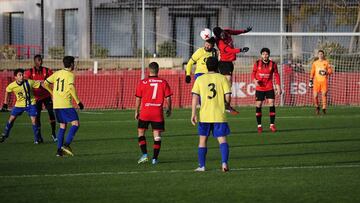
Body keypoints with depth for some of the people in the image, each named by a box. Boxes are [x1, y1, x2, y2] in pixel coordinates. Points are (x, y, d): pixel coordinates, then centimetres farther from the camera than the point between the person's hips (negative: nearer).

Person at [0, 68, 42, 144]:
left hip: (30, 104, -2)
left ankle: (37, 139, 2)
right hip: (19, 104, 2)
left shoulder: (29, 83, -22)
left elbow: (40, 84, -16)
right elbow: (7, 91, 5)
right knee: (11, 119, 1)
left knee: (34, 120, -11)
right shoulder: (12, 86, -16)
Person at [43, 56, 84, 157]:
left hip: (56, 104, 7)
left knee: (62, 126, 16)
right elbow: (71, 87, -22)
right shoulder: (70, 75, -6)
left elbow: (45, 84, 15)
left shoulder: (57, 73, 12)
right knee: (76, 124, -4)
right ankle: (66, 144, -19)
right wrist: (78, 102, -15)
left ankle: (59, 149, 9)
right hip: (66, 104, -7)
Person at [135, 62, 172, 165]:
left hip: (145, 113, -1)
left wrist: (136, 112, 12)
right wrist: (169, 109, 17)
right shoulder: (163, 82, -1)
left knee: (141, 133, 13)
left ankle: (144, 154, 0)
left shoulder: (142, 82, -3)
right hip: (158, 113, 1)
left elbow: (138, 99, 1)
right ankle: (155, 158, 4)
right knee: (157, 135, 6)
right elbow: (168, 98, 0)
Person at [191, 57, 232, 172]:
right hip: (219, 115, -1)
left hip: (204, 115, 1)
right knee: (222, 139, 1)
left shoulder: (200, 79, 2)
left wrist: (193, 114, -3)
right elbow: (228, 97, -5)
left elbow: (195, 97, -4)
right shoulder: (222, 78, 0)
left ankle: (201, 166, 14)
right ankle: (224, 163, -16)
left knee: (202, 140, 12)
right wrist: (226, 103, 17)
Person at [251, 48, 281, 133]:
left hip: (269, 88, 0)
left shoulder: (273, 64, -2)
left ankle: (272, 125, 1)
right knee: (258, 106, 0)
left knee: (272, 104, -8)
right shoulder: (257, 63, -4)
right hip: (259, 88, 0)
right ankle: (259, 126, 8)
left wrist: (278, 87, 2)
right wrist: (255, 80, -18)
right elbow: (253, 74, 3)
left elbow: (276, 75, 5)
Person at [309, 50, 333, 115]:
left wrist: (326, 72, -16)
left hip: (324, 81, -1)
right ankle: (317, 107, 15)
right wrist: (311, 80, 10)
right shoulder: (315, 63, 13)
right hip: (316, 81, 1)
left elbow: (330, 71, 4)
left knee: (324, 94, -10)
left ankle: (324, 109, -4)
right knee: (315, 95, -6)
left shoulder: (326, 62, 8)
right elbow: (312, 72, 16)